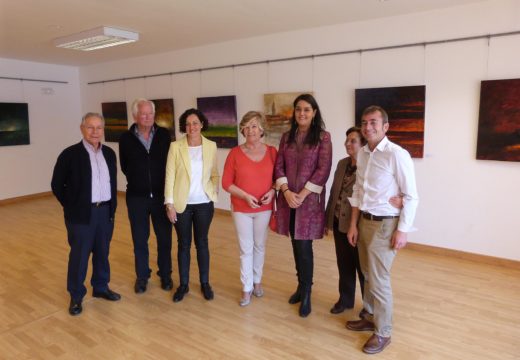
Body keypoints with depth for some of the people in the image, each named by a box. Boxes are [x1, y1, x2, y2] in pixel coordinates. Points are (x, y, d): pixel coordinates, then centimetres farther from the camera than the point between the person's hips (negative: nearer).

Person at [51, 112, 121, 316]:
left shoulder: (109, 153, 6)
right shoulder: (70, 154, -8)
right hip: (82, 214, -4)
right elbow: (57, 185, -3)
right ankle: (76, 296, 22)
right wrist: (72, 207, -3)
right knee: (79, 255, 6)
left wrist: (112, 206, 9)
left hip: (105, 211, 5)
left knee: (102, 252, 15)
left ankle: (101, 287, 33)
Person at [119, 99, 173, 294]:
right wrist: (137, 181, 9)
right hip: (137, 197, 0)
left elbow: (171, 161, 5)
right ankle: (142, 276, 28)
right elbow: (125, 166, 8)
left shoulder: (164, 135, -2)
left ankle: (165, 275, 27)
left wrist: (162, 185, 3)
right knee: (139, 239, 11)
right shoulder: (126, 138, -3)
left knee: (164, 238, 9)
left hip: (161, 195, 0)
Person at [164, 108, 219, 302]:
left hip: (204, 204, 1)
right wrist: (169, 203, -9)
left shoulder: (211, 146, 0)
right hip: (182, 204, -1)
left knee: (202, 243, 13)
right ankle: (183, 284, 26)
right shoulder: (175, 146, -5)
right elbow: (169, 176, -5)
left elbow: (215, 174, 8)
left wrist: (214, 193, -4)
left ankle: (205, 283, 27)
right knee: (184, 244, 11)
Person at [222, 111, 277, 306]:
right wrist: (245, 196, -17)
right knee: (245, 249, 7)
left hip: (264, 208, 1)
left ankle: (257, 281, 36)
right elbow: (226, 182, -7)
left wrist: (272, 192, -16)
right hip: (241, 209, -1)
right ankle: (247, 288, 23)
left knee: (259, 246, 16)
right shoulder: (235, 153, -9)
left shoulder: (272, 152, -5)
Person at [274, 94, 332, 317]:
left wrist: (302, 194, -13)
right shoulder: (287, 137, 9)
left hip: (310, 199, -4)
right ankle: (301, 286, 29)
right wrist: (286, 192, -10)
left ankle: (306, 294, 14)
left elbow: (323, 170, -10)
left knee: (304, 247, -3)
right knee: (296, 245, 12)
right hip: (288, 198, 4)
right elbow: (279, 166, 5)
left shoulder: (323, 137, -4)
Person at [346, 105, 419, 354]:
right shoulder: (362, 154, 6)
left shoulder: (397, 155, -16)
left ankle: (383, 332, 20)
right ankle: (371, 317, 37)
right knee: (368, 275, 17)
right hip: (365, 221, 7)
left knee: (378, 279, 2)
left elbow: (411, 196, -14)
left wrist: (402, 230, -15)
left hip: (385, 224, -7)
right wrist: (353, 224, 10)